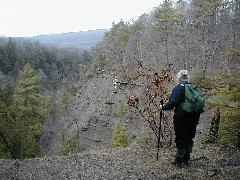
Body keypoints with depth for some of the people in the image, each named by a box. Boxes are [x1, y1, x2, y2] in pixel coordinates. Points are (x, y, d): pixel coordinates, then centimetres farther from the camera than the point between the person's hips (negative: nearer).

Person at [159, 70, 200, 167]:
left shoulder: (178, 88, -12)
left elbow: (172, 103, -22)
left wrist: (163, 107, -7)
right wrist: (196, 116, 15)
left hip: (181, 117, -6)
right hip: (193, 118, 6)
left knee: (180, 138, 4)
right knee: (189, 138, 15)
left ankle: (179, 160, 10)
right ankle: (186, 159, 25)